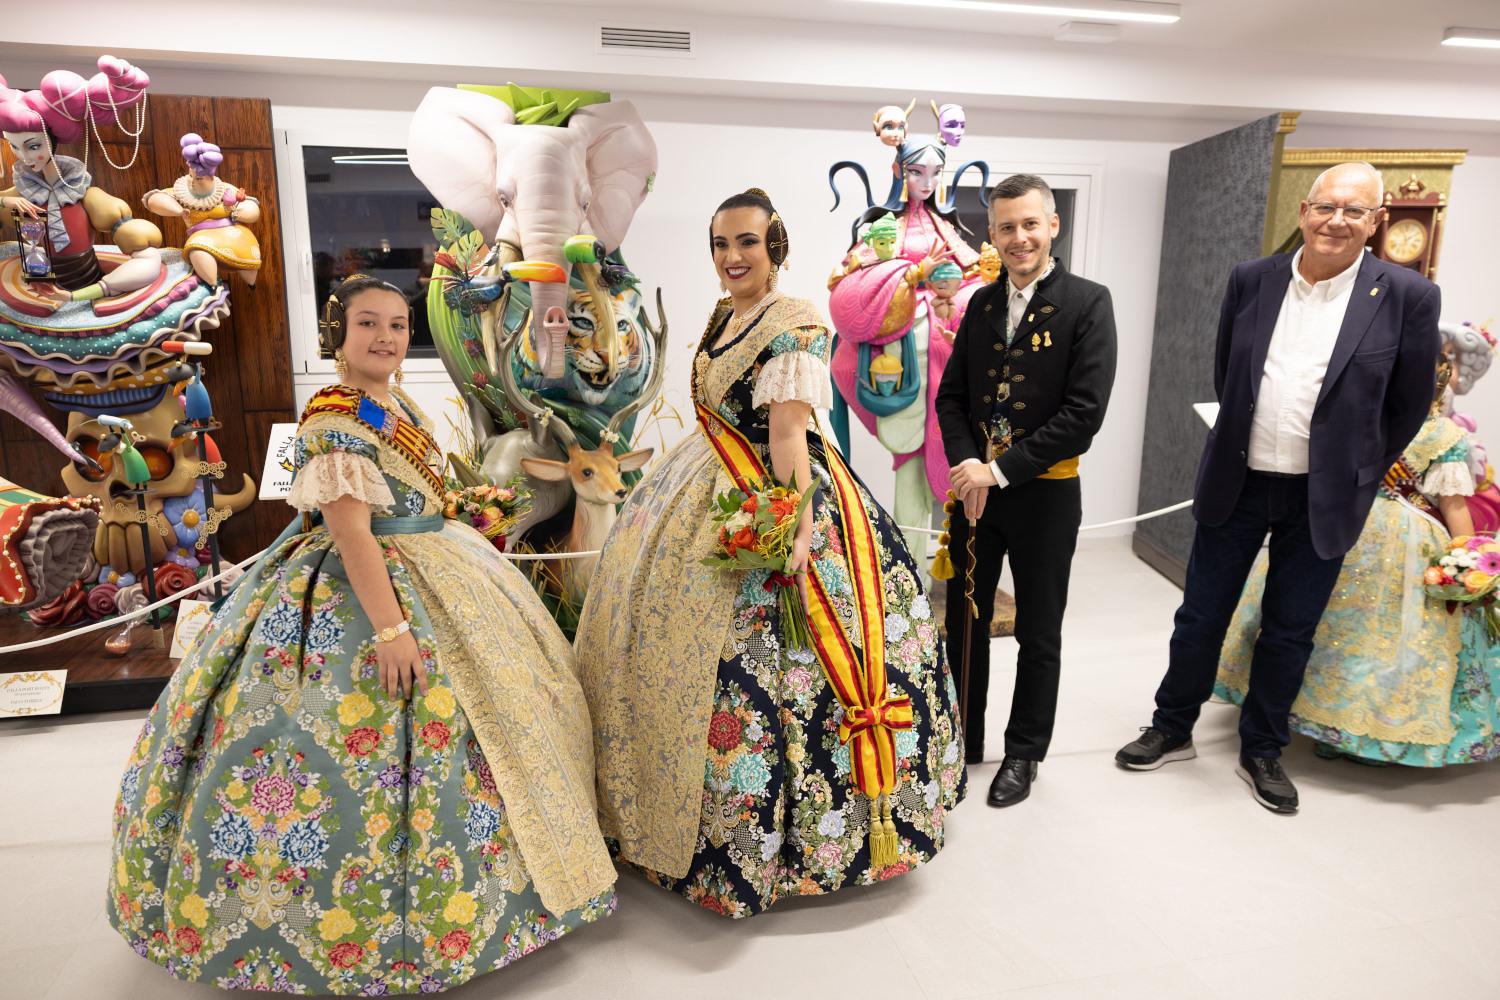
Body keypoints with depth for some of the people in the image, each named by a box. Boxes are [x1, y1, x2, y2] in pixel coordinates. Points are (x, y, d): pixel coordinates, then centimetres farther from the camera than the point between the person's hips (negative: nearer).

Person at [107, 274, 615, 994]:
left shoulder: (398, 406, 9)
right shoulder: (334, 416, -19)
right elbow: (350, 530, -26)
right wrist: (391, 626, -30)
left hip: (425, 574, 10)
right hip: (351, 593, -10)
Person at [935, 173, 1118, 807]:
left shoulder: (1087, 302, -9)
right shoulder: (982, 303, 6)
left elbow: (1085, 411, -16)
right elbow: (952, 395, 7)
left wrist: (1001, 469, -18)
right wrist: (966, 461, -11)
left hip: (1044, 494, -4)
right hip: (976, 487, 4)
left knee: (1038, 635, 11)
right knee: (965, 622, 14)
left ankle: (1024, 752, 30)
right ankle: (962, 739, 33)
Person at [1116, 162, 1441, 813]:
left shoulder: (1408, 296, -7)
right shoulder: (1252, 280, 0)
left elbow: (1408, 407, 1)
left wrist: (1356, 476, 7)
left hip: (1323, 499, -1)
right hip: (1237, 485, 2)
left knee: (1289, 632, 11)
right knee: (1200, 617, 11)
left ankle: (1262, 752, 30)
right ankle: (1172, 729, 30)